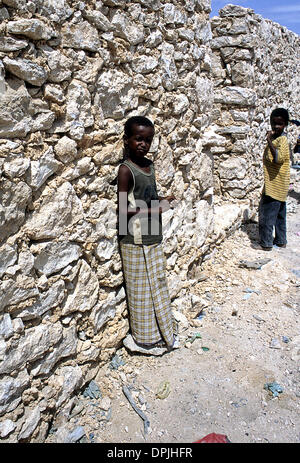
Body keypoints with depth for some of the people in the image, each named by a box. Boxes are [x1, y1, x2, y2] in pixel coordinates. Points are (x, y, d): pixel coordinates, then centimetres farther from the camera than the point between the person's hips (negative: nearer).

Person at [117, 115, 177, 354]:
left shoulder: (150, 164, 7)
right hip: (135, 240, -7)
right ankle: (144, 335, 28)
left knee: (158, 284, 18)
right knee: (140, 289, 8)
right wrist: (154, 210, -19)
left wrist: (162, 200, 0)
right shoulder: (126, 169, -16)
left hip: (154, 238, 7)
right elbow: (123, 210, -19)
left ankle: (162, 329, 36)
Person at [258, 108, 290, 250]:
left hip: (274, 186, -10)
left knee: (266, 215, -2)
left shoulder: (281, 140, -17)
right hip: (280, 188, 10)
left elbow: (279, 158, -36)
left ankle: (266, 243, 7)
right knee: (279, 214, 17)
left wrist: (269, 141, -33)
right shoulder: (277, 139, 13)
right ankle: (281, 240, 28)